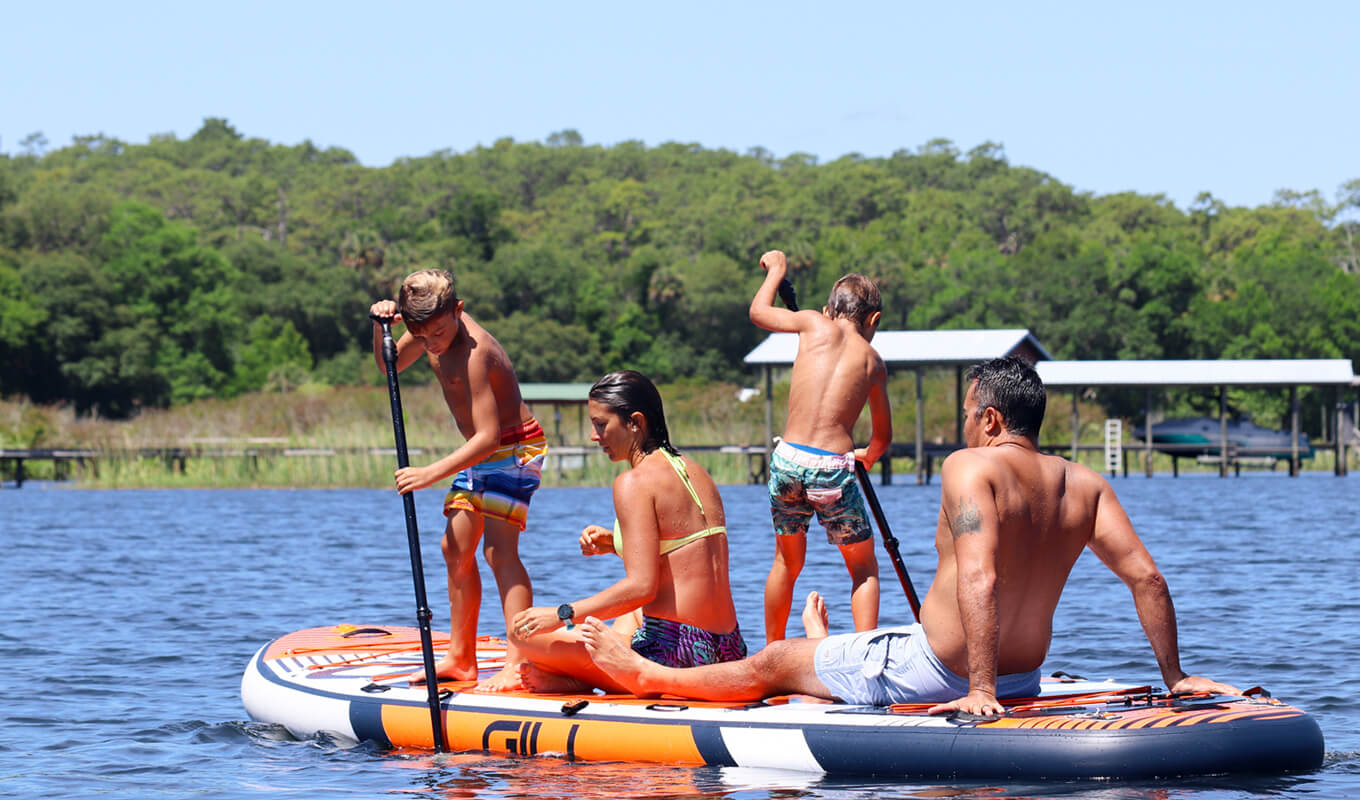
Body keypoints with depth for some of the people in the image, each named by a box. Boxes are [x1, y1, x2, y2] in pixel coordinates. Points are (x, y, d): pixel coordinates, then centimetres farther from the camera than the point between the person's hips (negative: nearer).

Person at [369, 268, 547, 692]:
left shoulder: (473, 352, -30)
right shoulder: (435, 329, -4)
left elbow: (489, 435, -34)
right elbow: (390, 364, 14)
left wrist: (433, 473, -38)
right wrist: (379, 325, -6)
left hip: (515, 449, -10)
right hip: (482, 454, 10)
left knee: (499, 549, -20)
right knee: (456, 549, 11)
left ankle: (519, 663, -28)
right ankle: (461, 657, 20)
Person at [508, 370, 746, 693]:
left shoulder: (635, 482, -12)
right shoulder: (695, 473, 14)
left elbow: (641, 586, -20)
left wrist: (562, 614, -15)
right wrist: (617, 543, 20)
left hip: (674, 658, -9)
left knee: (526, 634, -4)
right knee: (630, 615, 43)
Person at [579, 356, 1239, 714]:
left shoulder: (972, 468, -20)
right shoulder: (1085, 487, -2)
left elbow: (979, 577, -34)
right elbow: (1147, 577, -5)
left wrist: (980, 692, -33)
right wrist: (1175, 678, 3)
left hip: (938, 673, -7)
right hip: (1025, 673, 7)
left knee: (771, 664, 16)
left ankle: (643, 675, 36)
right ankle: (828, 651, 76)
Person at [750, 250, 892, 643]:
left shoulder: (815, 324, 7)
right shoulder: (872, 360, 10)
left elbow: (759, 311, 24)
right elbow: (883, 436, 21)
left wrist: (776, 270, 42)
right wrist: (867, 456, 43)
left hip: (788, 459, 2)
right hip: (834, 468, -2)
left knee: (787, 563, 20)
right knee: (864, 568, 13)